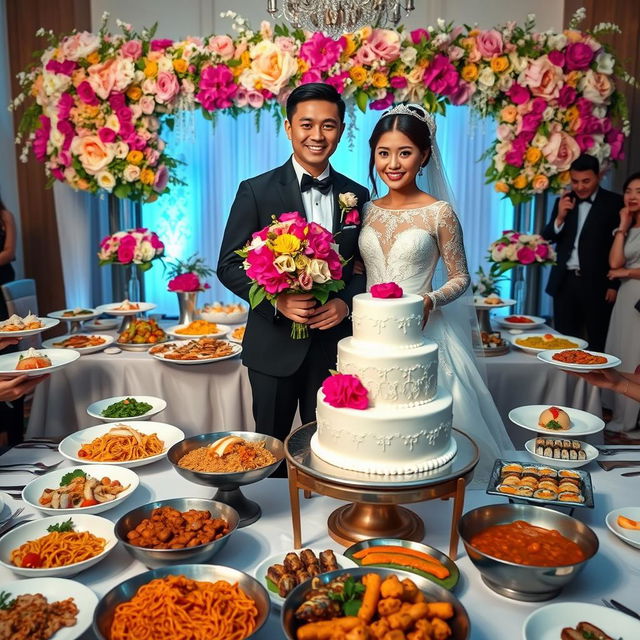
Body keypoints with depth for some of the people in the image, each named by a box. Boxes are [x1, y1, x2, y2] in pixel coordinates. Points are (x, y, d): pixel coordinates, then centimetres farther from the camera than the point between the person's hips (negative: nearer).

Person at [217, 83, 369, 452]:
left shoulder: (357, 195, 5)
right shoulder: (256, 191, -4)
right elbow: (229, 265, -5)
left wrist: (346, 302, -11)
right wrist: (277, 300, -20)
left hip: (334, 345, 3)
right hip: (275, 345, -2)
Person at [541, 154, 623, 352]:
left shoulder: (614, 203, -3)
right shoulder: (564, 202, 10)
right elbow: (546, 239, 7)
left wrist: (615, 284, -8)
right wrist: (560, 217, -11)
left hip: (597, 284, -4)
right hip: (565, 282, 4)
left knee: (597, 344, 3)